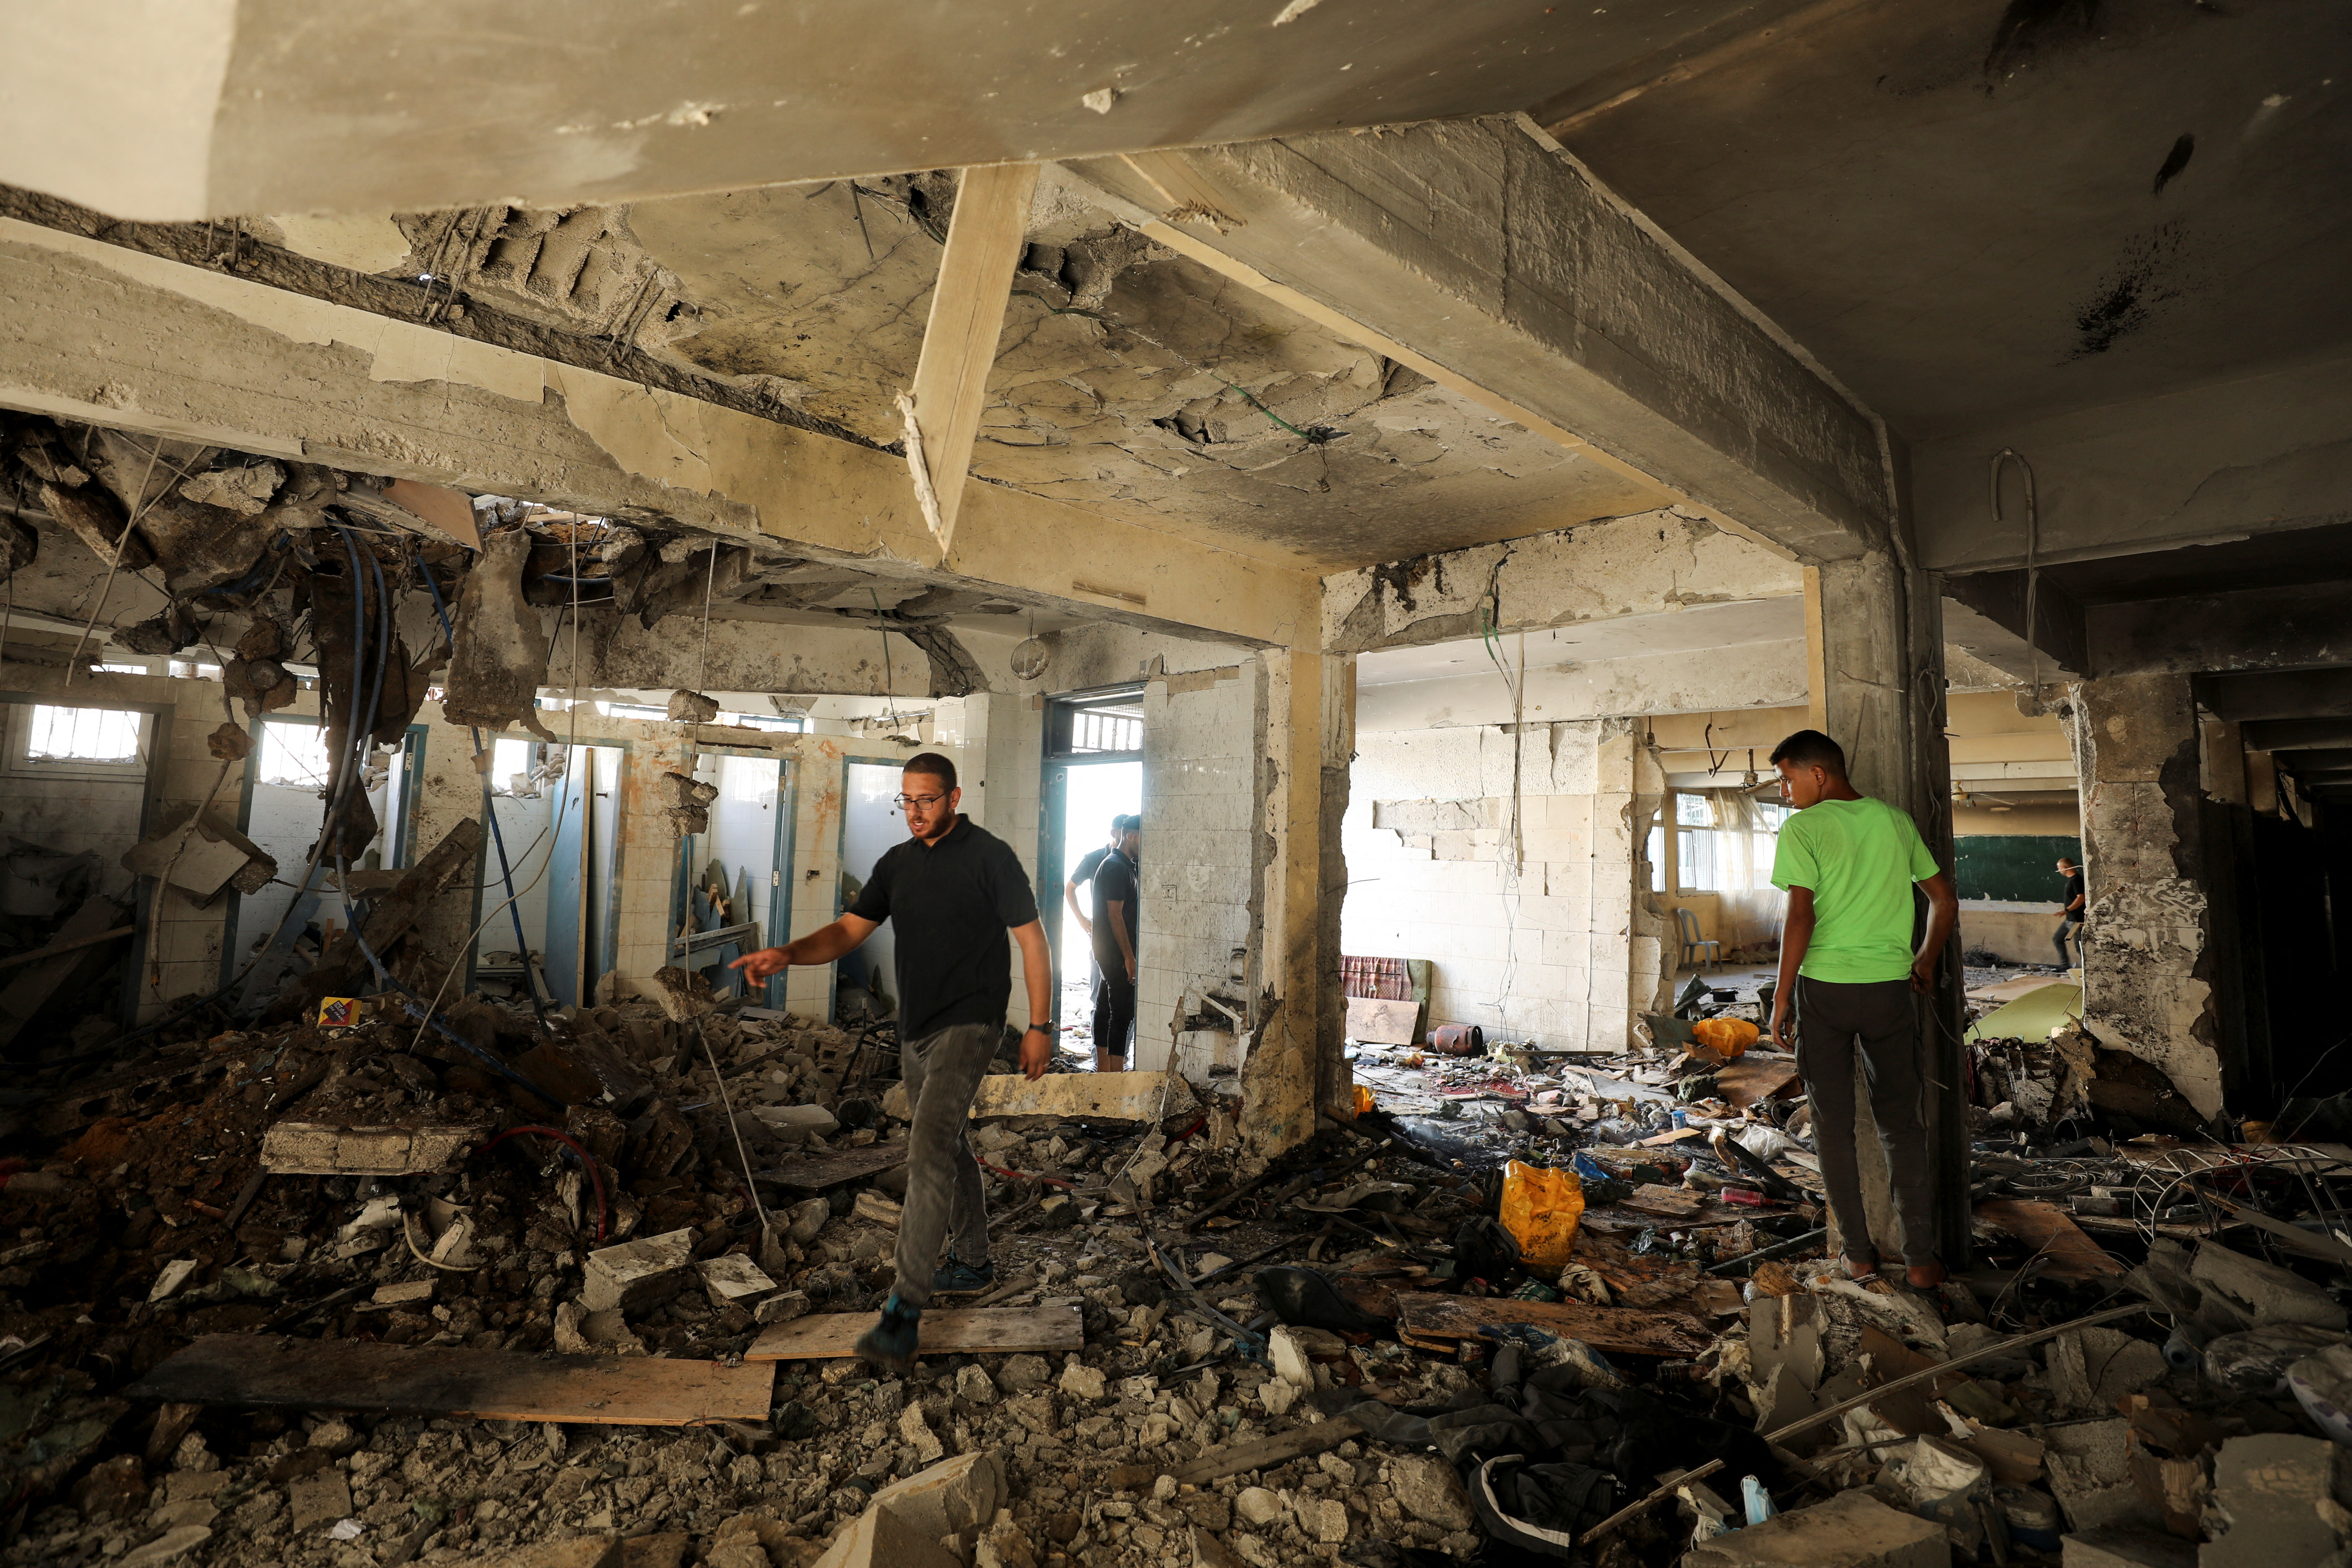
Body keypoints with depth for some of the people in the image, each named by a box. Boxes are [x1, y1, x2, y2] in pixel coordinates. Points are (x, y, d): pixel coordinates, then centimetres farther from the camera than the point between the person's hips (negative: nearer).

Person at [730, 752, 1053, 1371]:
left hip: (968, 1023, -8)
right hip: (915, 1028, 8)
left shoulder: (989, 855, -10)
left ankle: (905, 1309, -13)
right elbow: (848, 930, 4)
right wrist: (787, 954, -16)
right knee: (945, 1147, 18)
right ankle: (973, 1263, 36)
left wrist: (1039, 1027, -9)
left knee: (928, 1151, -18)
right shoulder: (897, 862, 9)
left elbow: (1031, 938, -8)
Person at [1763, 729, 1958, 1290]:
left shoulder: (1802, 828, -8)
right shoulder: (1896, 821, 8)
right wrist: (1926, 964, 28)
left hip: (1824, 989, -4)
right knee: (1901, 1123, 15)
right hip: (1890, 988, 4)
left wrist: (1781, 997, -9)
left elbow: (1801, 916, -16)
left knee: (1834, 1124, 9)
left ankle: (1859, 1253, 16)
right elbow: (1945, 900, 15)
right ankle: (1920, 1257, 18)